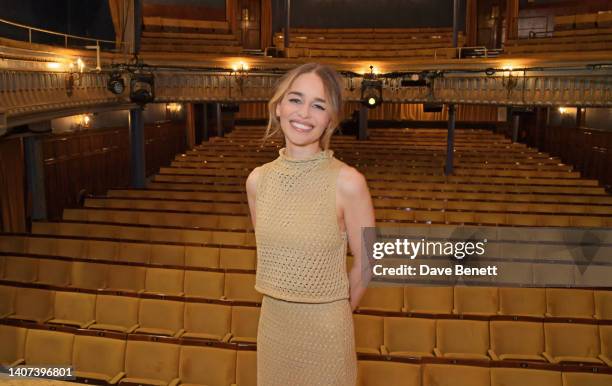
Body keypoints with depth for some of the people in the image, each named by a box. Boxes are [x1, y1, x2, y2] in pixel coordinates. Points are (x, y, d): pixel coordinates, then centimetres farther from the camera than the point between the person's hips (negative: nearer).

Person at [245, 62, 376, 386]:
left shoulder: (347, 182, -18)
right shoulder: (258, 179, -4)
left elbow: (366, 264, -8)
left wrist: (333, 313, 5)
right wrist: (282, 302, 11)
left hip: (325, 330, -4)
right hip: (272, 324, 4)